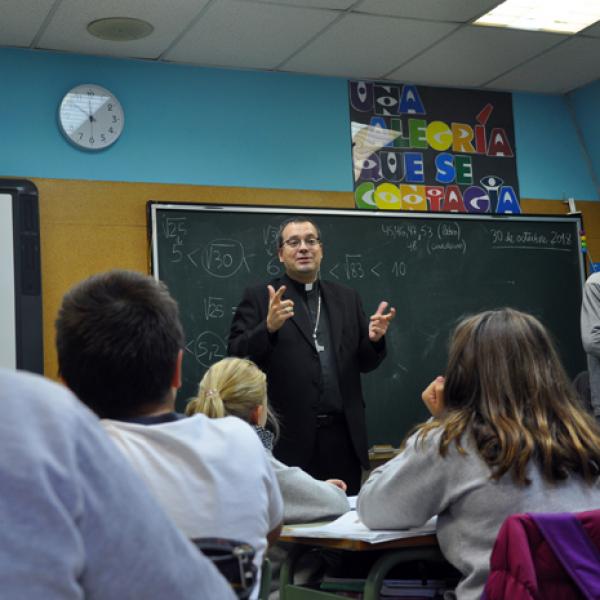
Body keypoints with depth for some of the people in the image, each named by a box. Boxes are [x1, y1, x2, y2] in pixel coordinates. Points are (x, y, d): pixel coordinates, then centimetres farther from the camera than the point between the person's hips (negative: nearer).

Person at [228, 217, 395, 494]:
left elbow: (363, 363, 16)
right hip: (289, 438, -4)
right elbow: (237, 357, -7)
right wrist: (269, 327, -23)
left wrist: (374, 338, -5)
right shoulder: (259, 298, 2)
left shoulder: (347, 298, 14)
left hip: (343, 436, 4)